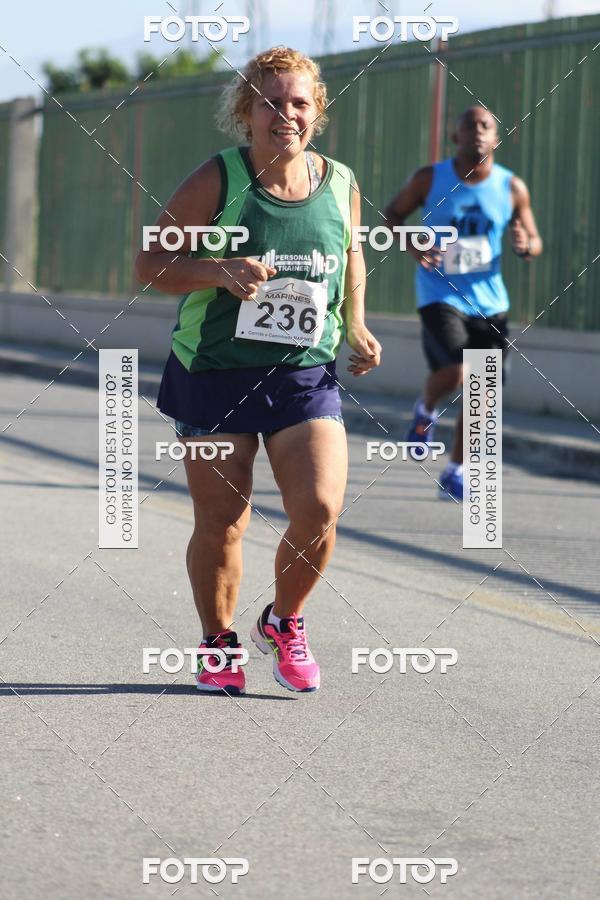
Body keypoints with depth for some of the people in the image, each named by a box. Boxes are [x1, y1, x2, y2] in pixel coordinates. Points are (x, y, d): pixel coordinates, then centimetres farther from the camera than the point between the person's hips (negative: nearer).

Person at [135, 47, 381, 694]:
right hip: (214, 374, -2)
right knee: (220, 522, 1)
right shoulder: (217, 180, -7)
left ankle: (284, 624, 15)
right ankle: (218, 643, 24)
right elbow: (150, 265, -6)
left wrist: (355, 327, 8)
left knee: (319, 509, -13)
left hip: (307, 376, 2)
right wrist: (219, 271, -23)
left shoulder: (340, 186, 4)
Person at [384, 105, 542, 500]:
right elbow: (392, 215, 7)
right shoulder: (429, 180, -6)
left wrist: (526, 245, -15)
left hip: (488, 301, 3)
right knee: (455, 373, -23)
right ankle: (426, 410, 13)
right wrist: (412, 245, -13)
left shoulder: (512, 189, 0)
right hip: (440, 295, -3)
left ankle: (456, 472, 22)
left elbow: (535, 241, 10)